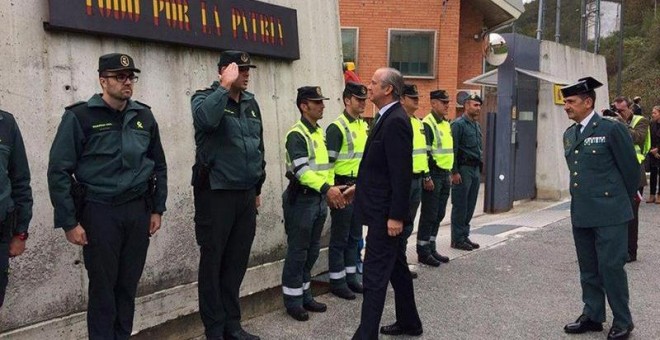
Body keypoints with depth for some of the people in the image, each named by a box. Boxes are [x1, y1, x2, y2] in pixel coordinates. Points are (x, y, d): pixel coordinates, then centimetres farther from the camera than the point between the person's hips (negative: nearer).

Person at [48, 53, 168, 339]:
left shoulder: (144, 116, 7)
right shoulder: (80, 116, -7)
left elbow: (159, 165, 14)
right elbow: (59, 171, -8)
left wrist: (157, 209, 9)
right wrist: (69, 222, -10)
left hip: (138, 209, 4)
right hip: (99, 210, -4)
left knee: (128, 284, 12)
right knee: (103, 286, 5)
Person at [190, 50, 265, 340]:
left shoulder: (251, 103, 13)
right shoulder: (205, 98, -5)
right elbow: (207, 119, -31)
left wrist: (257, 188, 19)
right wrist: (226, 86, -20)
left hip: (245, 194, 6)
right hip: (216, 193, -6)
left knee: (237, 261, 11)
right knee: (213, 261, 2)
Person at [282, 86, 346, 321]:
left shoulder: (319, 132, 14)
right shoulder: (297, 134, -14)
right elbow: (301, 171, -25)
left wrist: (329, 192, 12)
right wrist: (327, 188, -34)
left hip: (319, 198, 9)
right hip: (301, 199, -8)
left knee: (312, 251, 15)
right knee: (297, 252, 0)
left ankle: (305, 295, 26)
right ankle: (292, 301, 11)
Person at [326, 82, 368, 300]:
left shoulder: (364, 125, 13)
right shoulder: (337, 127, -12)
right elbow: (328, 162, -15)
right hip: (344, 187, -8)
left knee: (355, 236, 15)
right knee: (340, 237, 1)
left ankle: (350, 276, 26)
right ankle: (337, 281, 12)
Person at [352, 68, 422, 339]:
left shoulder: (396, 122, -19)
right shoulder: (387, 118, 11)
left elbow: (402, 174, -22)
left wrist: (396, 215, -22)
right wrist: (360, 187, 20)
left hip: (386, 212, -10)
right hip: (384, 210, 10)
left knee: (375, 274, -5)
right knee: (396, 268, 19)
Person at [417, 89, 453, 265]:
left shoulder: (446, 124, 17)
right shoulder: (427, 124, -12)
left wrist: (449, 174, 20)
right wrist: (427, 177, -21)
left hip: (445, 175, 9)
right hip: (433, 175, -9)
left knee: (439, 215, 14)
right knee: (429, 215, -2)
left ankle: (431, 248, 24)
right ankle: (423, 252, 7)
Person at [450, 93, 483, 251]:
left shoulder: (477, 125, 16)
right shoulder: (458, 124, -9)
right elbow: (452, 149, -14)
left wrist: (480, 169, 17)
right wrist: (455, 172, -17)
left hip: (475, 169, 8)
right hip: (463, 169, -8)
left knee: (470, 206, 11)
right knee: (460, 206, -2)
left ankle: (465, 236, 20)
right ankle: (457, 240, 5)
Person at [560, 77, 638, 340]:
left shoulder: (612, 129, -10)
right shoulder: (569, 134, 11)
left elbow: (630, 168, -4)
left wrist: (622, 199, 7)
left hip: (609, 214, -7)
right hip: (581, 213, 7)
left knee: (611, 267, -2)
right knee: (588, 269, 14)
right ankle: (592, 316, 27)